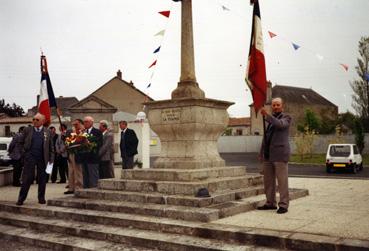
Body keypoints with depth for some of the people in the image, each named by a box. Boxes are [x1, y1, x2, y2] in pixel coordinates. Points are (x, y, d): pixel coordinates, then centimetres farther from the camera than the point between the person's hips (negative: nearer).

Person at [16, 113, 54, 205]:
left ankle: (41, 198, 16)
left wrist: (51, 159, 0)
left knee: (42, 179, 6)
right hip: (30, 157, -1)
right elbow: (21, 142, 13)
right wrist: (26, 150, 6)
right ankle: (21, 198, 5)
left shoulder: (47, 132, 5)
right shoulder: (27, 130, 5)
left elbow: (51, 147, 5)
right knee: (27, 178, -2)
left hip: (43, 158, 1)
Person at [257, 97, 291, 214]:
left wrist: (267, 115, -32)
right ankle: (270, 203, 16)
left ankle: (283, 205, 1)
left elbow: (280, 124, -23)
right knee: (268, 181, 8)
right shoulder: (270, 119, 18)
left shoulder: (286, 117, 1)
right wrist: (262, 151, 17)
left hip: (280, 154, -6)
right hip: (268, 155, 6)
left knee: (282, 181, -4)